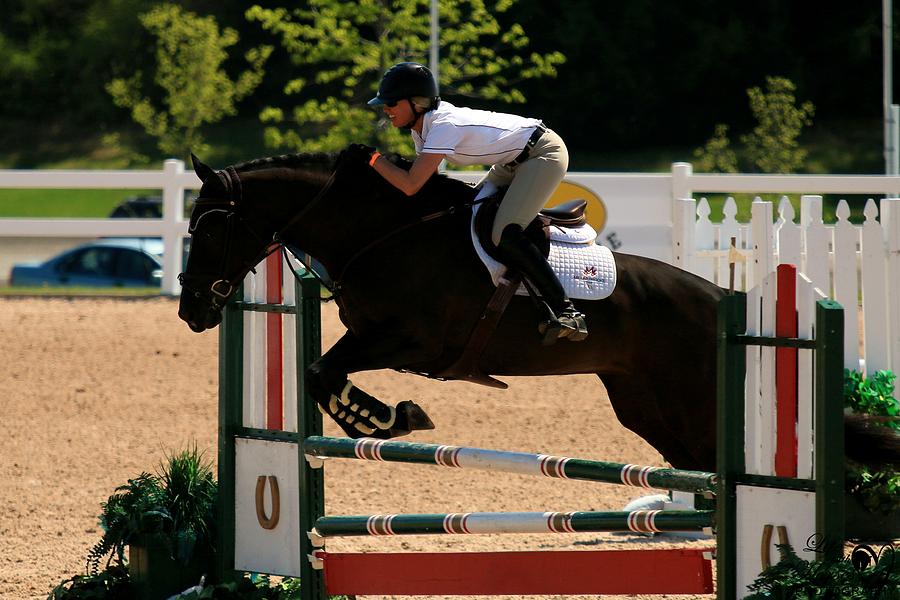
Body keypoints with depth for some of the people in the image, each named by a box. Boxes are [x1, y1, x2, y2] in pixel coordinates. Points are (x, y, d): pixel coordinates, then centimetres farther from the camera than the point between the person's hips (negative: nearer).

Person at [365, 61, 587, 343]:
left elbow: (411, 185, -33)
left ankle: (567, 312, -23)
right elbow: (424, 179, 12)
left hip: (545, 154, -10)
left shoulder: (444, 126, -27)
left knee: (505, 235, -24)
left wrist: (372, 158, -23)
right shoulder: (421, 126, 2)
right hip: (515, 160, 10)